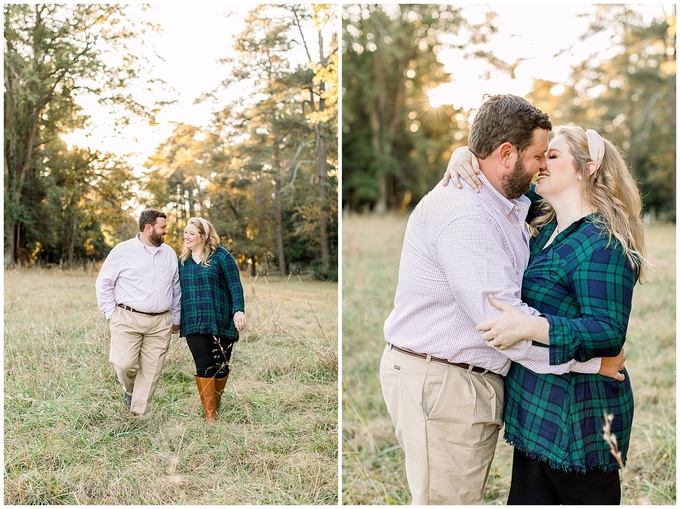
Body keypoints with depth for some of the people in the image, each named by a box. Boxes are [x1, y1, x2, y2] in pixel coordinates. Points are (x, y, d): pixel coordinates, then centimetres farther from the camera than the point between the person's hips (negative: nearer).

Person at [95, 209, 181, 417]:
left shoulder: (169, 253, 12)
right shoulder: (123, 251, -1)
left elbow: (176, 288, 18)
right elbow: (104, 283, 3)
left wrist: (176, 318, 16)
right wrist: (111, 314, -1)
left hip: (160, 323, 3)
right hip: (128, 319, -3)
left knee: (151, 371, 3)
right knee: (125, 364, -11)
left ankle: (140, 414, 14)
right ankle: (130, 391, 23)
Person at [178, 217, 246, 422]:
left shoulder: (221, 256, -3)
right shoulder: (182, 260, 12)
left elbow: (235, 285, -6)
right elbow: (177, 290, 20)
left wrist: (239, 310, -18)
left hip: (221, 322, -3)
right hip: (194, 324, 3)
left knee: (221, 366, 7)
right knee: (204, 367, -5)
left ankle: (217, 400, 34)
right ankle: (210, 415, 0)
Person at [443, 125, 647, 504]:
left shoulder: (601, 244, -18)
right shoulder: (550, 226, 10)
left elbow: (608, 332, -24)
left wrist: (529, 326, -33)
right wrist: (466, 155, 0)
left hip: (576, 414, -9)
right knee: (528, 498, 16)